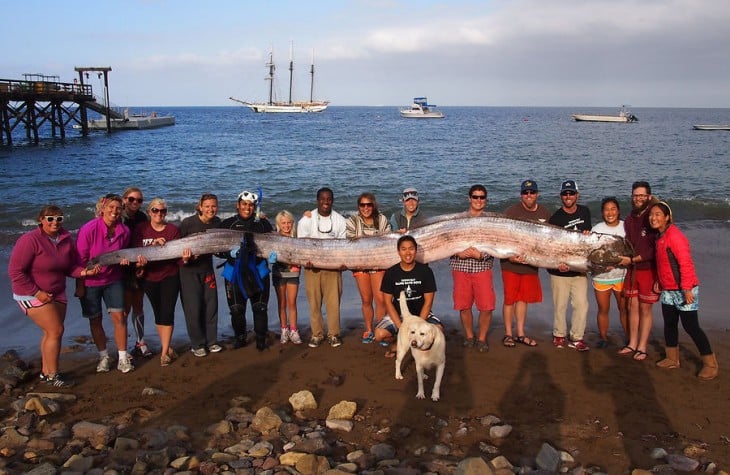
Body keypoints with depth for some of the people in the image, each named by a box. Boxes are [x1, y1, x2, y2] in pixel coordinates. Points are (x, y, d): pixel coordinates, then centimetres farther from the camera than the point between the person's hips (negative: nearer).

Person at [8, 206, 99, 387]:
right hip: (33, 294, -7)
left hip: (57, 294, 7)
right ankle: (53, 376, 2)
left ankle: (45, 372, 27)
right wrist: (37, 293, -19)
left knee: (51, 333, 12)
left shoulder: (67, 240, 0)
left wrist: (84, 272, -15)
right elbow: (15, 271, -18)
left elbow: (70, 267, 7)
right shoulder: (30, 240, -18)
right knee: (56, 331, -10)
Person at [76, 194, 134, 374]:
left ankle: (123, 357, 9)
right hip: (90, 282, -2)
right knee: (95, 320, 8)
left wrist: (124, 259, -11)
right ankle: (103, 356, 24)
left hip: (113, 279, 2)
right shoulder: (88, 229, -19)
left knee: (119, 317, -3)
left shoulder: (124, 231, -7)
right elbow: (80, 258, -13)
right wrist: (80, 284, -13)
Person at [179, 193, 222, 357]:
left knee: (211, 304, 6)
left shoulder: (217, 223, -3)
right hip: (188, 270, -4)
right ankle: (197, 344, 10)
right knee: (193, 307, -2)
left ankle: (211, 341, 19)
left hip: (207, 268, 4)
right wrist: (184, 258, -25)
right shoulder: (188, 223, -16)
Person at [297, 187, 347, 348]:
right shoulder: (307, 220, 1)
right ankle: (317, 334, 12)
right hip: (312, 266, -1)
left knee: (333, 301, -2)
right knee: (314, 301, 2)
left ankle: (333, 334, 8)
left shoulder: (340, 220, 6)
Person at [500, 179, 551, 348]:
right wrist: (510, 256, -22)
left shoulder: (545, 213, 6)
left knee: (524, 299, 13)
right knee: (509, 299, 2)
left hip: (531, 264, 4)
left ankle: (520, 334, 23)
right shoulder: (511, 212, -9)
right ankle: (508, 334, 13)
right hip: (511, 264, -4)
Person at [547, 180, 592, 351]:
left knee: (582, 305, 1)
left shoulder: (585, 212, 6)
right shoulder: (555, 218, -8)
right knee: (560, 306, 4)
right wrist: (558, 263, -28)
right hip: (560, 271, -3)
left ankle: (576, 338, 13)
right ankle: (559, 335, 22)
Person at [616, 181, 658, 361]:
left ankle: (642, 347, 11)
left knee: (645, 309, 2)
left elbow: (655, 250, -17)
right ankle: (632, 344, 20)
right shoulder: (629, 220, 10)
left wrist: (632, 259, -16)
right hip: (631, 269, 6)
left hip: (648, 270, -6)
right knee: (632, 306, 10)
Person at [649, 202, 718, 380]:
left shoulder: (674, 235, -19)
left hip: (683, 290, -9)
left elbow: (686, 263, -23)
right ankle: (672, 359, 27)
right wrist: (659, 282, 17)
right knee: (669, 324, 14)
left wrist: (686, 289, -25)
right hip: (668, 290, 9)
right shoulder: (660, 236, 10)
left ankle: (710, 364, 8)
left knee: (691, 326, -4)